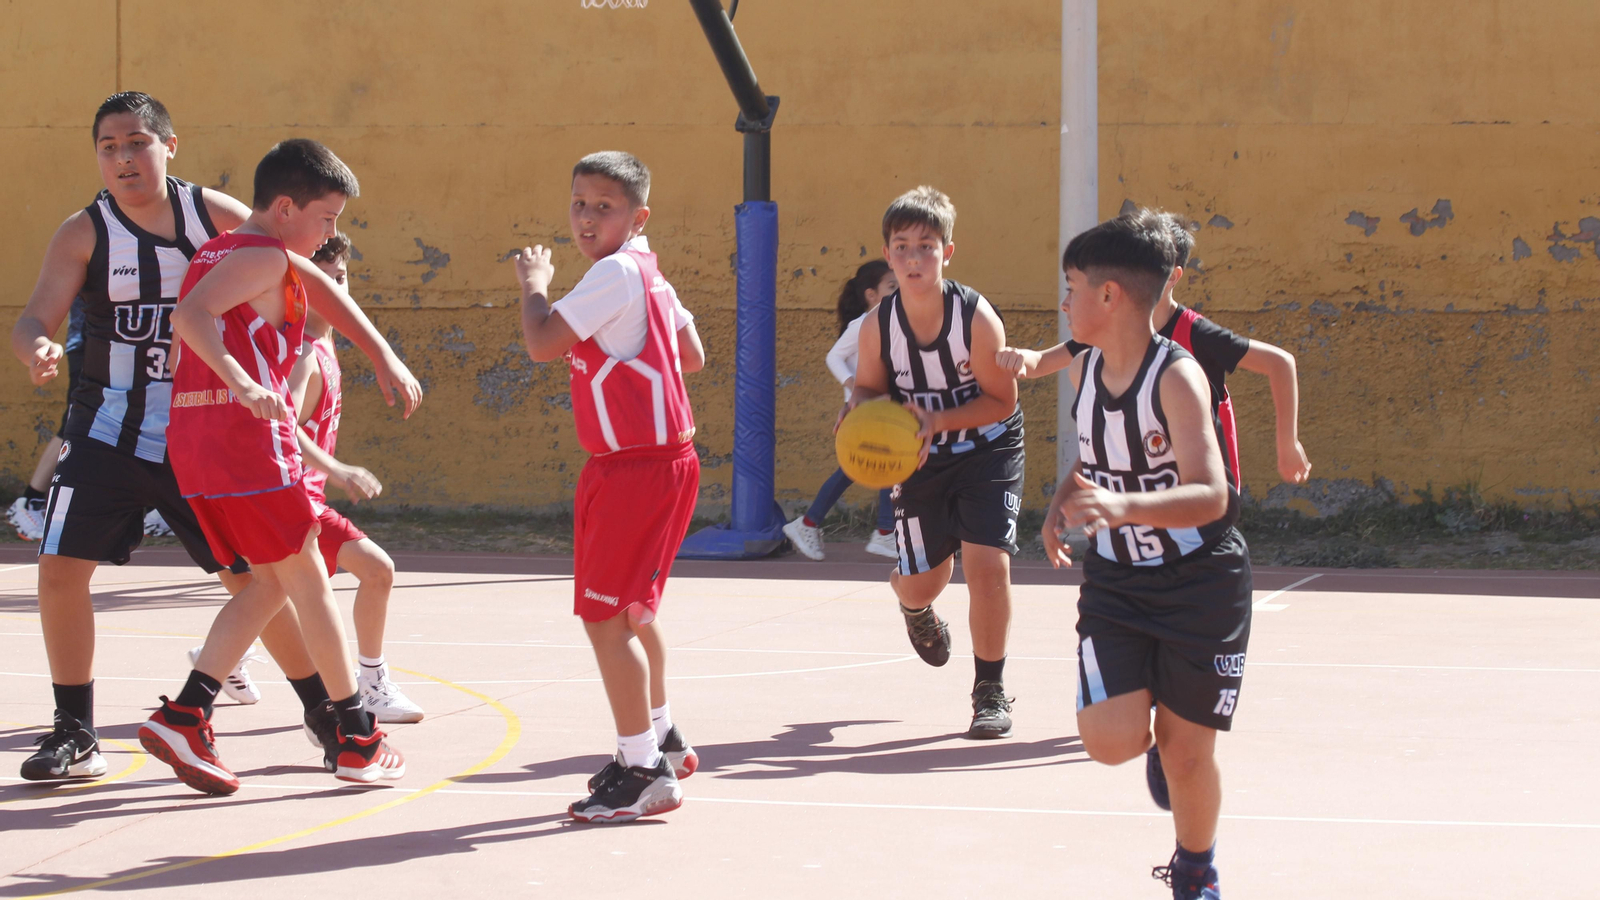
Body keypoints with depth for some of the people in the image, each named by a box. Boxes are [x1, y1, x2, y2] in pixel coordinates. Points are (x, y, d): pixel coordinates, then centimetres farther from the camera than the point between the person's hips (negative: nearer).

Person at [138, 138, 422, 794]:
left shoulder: (217, 253, 21)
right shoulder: (264, 256, -8)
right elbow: (191, 315, -25)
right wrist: (243, 384, -36)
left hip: (191, 441, 9)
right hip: (247, 438, -9)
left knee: (271, 581, 15)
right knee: (308, 580, 2)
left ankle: (183, 717, 3)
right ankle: (357, 740, 7)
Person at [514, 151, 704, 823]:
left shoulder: (615, 273, -17)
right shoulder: (649, 275, 13)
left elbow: (542, 342, -21)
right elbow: (692, 356, 22)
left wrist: (534, 284, -4)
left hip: (637, 467, -11)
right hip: (660, 459, 11)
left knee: (605, 616, -9)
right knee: (631, 611, 24)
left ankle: (643, 770, -7)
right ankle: (661, 740, 39)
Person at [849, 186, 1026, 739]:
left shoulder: (976, 317, -24)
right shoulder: (878, 326, -15)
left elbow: (1002, 400, -17)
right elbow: (868, 387, 2)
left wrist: (938, 420, -29)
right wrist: (862, 409, -22)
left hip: (987, 451, -3)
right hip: (922, 461, 3)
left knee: (988, 564, -17)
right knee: (920, 584, 7)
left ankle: (991, 692, 0)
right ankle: (916, 610, 49)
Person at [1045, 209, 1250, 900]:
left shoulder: (1177, 376, -23)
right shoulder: (1083, 371, -2)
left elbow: (1209, 497, -32)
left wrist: (1121, 507, -48)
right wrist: (1064, 503, -3)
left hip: (1201, 583, -5)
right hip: (1115, 582, 5)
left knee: (1187, 752, 1)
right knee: (1111, 741, -13)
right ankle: (1162, 746, 25)